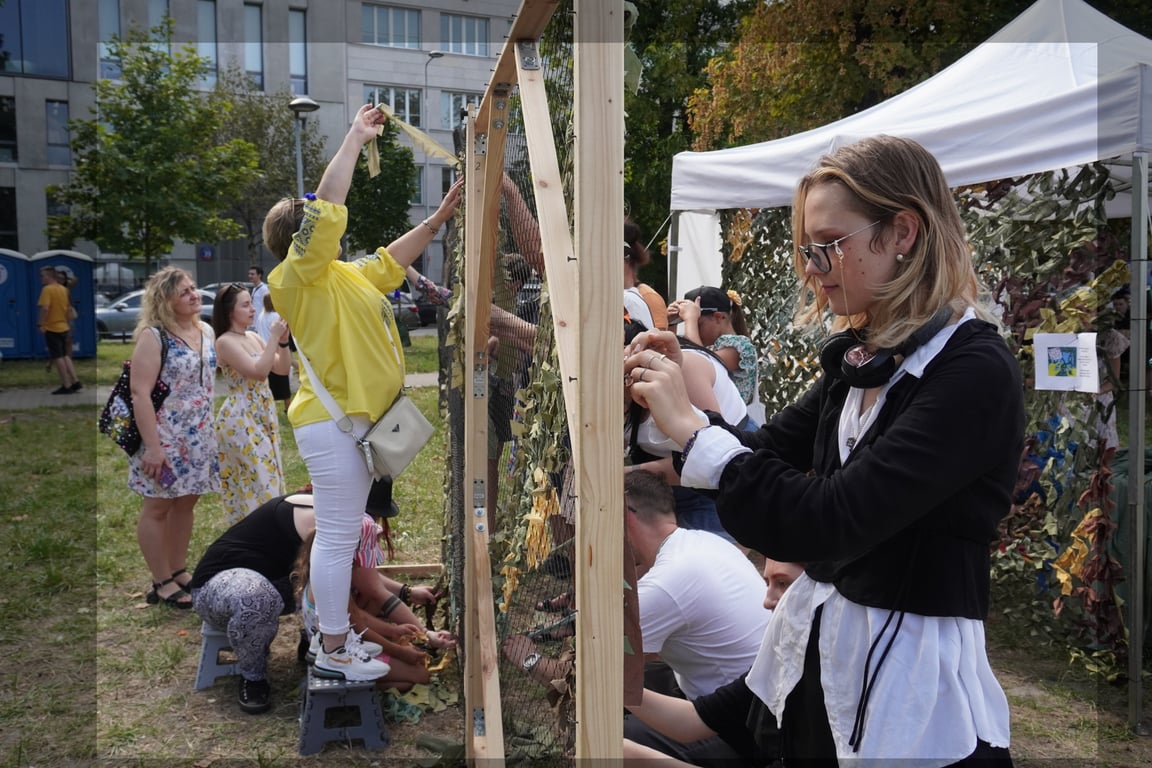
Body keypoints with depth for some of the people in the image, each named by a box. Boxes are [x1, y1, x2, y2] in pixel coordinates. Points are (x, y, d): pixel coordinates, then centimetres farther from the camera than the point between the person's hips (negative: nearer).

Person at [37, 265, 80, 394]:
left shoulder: (47, 289, -15)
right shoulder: (63, 289, 10)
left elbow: (45, 308, -26)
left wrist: (41, 324, -22)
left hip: (51, 328, -8)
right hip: (63, 327, 8)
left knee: (58, 358, -1)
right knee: (65, 356, 17)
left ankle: (66, 386, 1)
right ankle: (75, 382, 11)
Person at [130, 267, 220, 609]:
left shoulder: (206, 331, 8)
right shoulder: (153, 336, -14)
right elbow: (140, 394, -18)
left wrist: (210, 430, 16)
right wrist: (152, 446, -22)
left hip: (199, 436, 7)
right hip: (165, 438, -7)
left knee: (185, 503, 13)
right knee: (158, 507, 3)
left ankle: (179, 571, 26)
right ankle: (162, 583, 11)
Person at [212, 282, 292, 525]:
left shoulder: (254, 337, 11)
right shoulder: (225, 342, -12)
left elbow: (283, 369, 11)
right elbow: (258, 372, -23)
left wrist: (283, 341, -3)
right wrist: (273, 338, -18)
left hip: (263, 416, 8)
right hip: (240, 419, -8)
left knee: (265, 479, 12)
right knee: (260, 481, -8)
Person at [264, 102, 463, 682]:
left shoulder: (343, 276, 16)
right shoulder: (301, 275, -11)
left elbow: (392, 259, 29)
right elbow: (326, 205, -22)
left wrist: (438, 219, 23)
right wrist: (356, 138, -14)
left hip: (356, 419, 10)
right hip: (332, 422, -10)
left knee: (341, 534, 17)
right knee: (337, 536, -4)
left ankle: (336, 631, 29)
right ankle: (333, 650, 6)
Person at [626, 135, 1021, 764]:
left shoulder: (975, 371, -19)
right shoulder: (862, 358, 3)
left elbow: (831, 521, -27)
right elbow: (766, 454, 11)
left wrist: (689, 425, -21)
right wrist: (675, 395, -4)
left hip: (909, 677, -6)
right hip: (813, 657, 7)